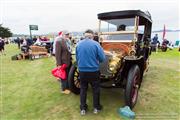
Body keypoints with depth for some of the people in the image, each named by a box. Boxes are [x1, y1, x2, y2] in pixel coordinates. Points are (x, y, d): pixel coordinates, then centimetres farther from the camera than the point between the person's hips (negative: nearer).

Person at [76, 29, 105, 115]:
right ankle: (96, 108, 32)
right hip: (94, 71, -2)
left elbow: (77, 58, 6)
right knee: (96, 89, 17)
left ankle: (83, 109, 29)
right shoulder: (95, 44, -11)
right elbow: (102, 58, -9)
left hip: (82, 71, 3)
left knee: (83, 89, 18)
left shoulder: (78, 44, -1)